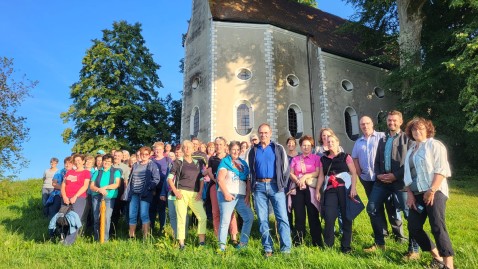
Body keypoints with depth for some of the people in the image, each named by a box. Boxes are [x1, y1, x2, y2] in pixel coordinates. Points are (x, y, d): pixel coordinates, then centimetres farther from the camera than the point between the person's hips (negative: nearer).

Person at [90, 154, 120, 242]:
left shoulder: (116, 172, 12)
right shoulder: (97, 172, 18)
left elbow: (117, 184, -1)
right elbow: (91, 186, 10)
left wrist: (105, 187, -10)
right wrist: (99, 189, -10)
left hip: (109, 198, -2)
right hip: (97, 197, 3)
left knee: (107, 218, -11)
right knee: (96, 218, 1)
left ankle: (105, 239, -8)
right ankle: (96, 239, 10)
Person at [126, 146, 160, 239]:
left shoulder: (152, 165, 2)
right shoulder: (135, 165, 17)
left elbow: (156, 179, -7)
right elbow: (130, 179, 20)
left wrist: (148, 189, -15)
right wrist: (129, 191, 11)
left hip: (145, 194, -5)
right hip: (134, 193, 5)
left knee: (144, 215, -8)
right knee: (132, 215, 5)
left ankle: (145, 237, -2)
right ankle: (131, 236, 15)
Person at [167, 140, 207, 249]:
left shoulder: (198, 163, 15)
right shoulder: (178, 162, 5)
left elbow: (201, 179, 16)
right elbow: (170, 178, 2)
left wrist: (200, 192, 3)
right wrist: (175, 191, -8)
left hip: (195, 194, 3)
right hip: (182, 193, -3)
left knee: (203, 217, -7)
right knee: (181, 218, -2)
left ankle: (202, 241, 3)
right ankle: (181, 243, 6)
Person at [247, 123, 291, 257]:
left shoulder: (278, 148, 6)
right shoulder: (253, 151, 12)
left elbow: (286, 167, 5)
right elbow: (250, 169, 15)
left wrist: (282, 184, 0)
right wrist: (253, 185, 7)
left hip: (275, 185, -2)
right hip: (259, 186, 2)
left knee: (282, 218, -7)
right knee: (262, 219, 4)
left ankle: (286, 249, -1)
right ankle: (267, 249, 13)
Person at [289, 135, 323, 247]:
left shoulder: (316, 158, 9)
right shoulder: (295, 159, 16)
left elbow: (318, 173, -2)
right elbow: (291, 174, 8)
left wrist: (305, 176, -13)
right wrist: (297, 181, -11)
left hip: (311, 188, -2)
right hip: (297, 189, 2)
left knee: (313, 214, -4)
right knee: (299, 214, 2)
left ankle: (317, 241, 4)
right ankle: (298, 240, 12)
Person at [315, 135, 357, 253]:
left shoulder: (345, 156, 6)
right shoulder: (323, 159, 15)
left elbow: (354, 173, 0)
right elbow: (321, 176, 15)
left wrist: (353, 188, -12)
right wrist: (317, 190, 8)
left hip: (345, 189, -2)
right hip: (330, 190, 2)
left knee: (346, 217, 2)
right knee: (329, 217, -9)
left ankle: (346, 246, 13)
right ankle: (327, 245, 5)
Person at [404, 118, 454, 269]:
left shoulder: (434, 145, -1)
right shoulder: (410, 151, 19)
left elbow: (442, 169, -11)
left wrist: (432, 190, -19)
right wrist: (409, 193, 5)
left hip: (434, 192, -7)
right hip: (417, 194, 7)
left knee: (438, 228, -14)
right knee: (414, 228, 3)